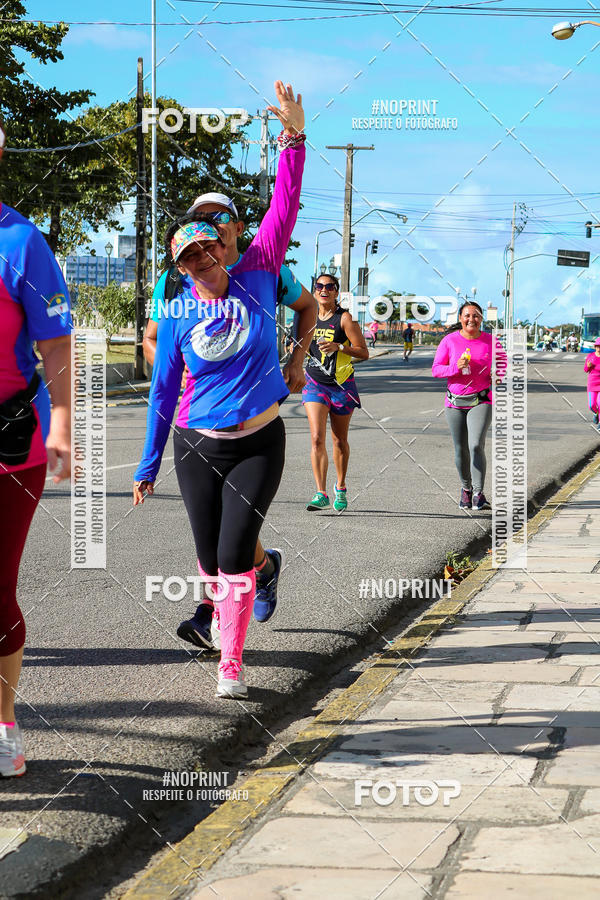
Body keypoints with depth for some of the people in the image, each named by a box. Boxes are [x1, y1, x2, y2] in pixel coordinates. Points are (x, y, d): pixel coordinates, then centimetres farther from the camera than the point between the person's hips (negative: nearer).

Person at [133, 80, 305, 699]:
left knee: (235, 557, -10)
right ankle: (220, 608, 45)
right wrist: (148, 465, 5)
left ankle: (230, 665, 1)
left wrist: (292, 138, -21)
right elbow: (163, 389, 2)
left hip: (260, 443, -1)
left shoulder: (256, 277, -4)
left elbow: (283, 209, -10)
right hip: (198, 446, 1)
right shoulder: (176, 314, -5)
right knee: (211, 559, 9)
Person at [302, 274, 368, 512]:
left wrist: (338, 347, -23)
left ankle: (340, 488, 31)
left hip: (341, 385, -3)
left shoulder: (345, 318, -7)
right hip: (314, 383, 3)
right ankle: (321, 494, -14)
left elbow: (363, 352, -10)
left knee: (340, 441, 10)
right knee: (317, 438, -13)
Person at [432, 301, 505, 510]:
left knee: (476, 445, -17)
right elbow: (436, 369, -1)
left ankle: (478, 495, -17)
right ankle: (466, 487, 33)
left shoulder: (490, 341, 0)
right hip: (455, 402, 2)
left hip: (481, 401, -2)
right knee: (460, 450, 9)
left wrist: (499, 374, -4)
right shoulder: (450, 341, -2)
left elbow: (502, 360, 18)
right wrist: (456, 367, -18)